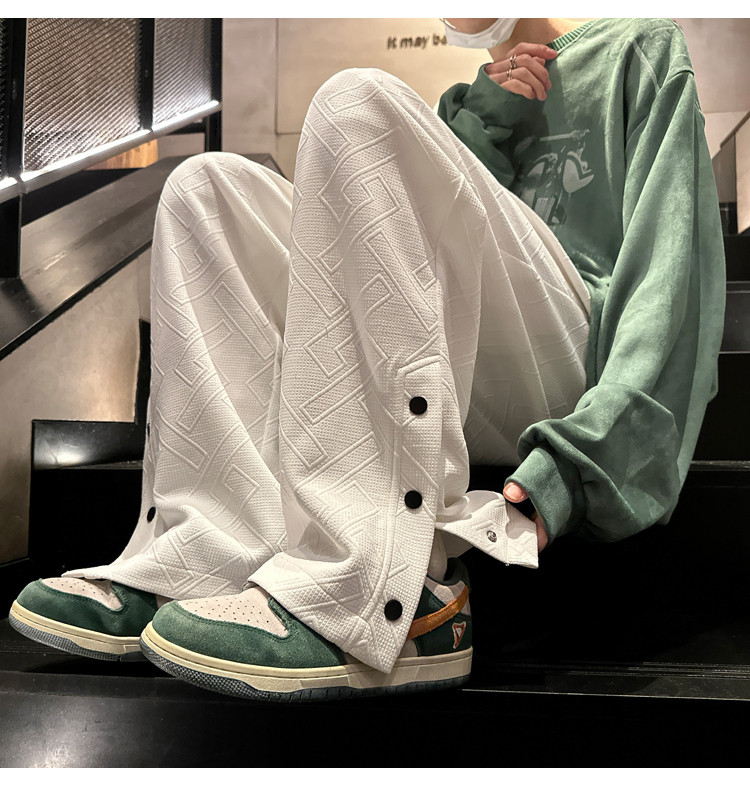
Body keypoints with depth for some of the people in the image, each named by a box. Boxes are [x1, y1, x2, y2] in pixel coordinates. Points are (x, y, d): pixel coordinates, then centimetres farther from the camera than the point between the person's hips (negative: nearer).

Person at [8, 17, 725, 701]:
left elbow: (669, 263, -2)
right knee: (208, 184, -2)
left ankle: (380, 599, -32)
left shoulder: (639, 48, 17)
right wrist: (482, 124, 4)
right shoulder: (482, 95, 33)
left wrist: (580, 456, -17)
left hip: (574, 364, -5)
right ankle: (205, 560, -19)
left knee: (358, 103, -22)